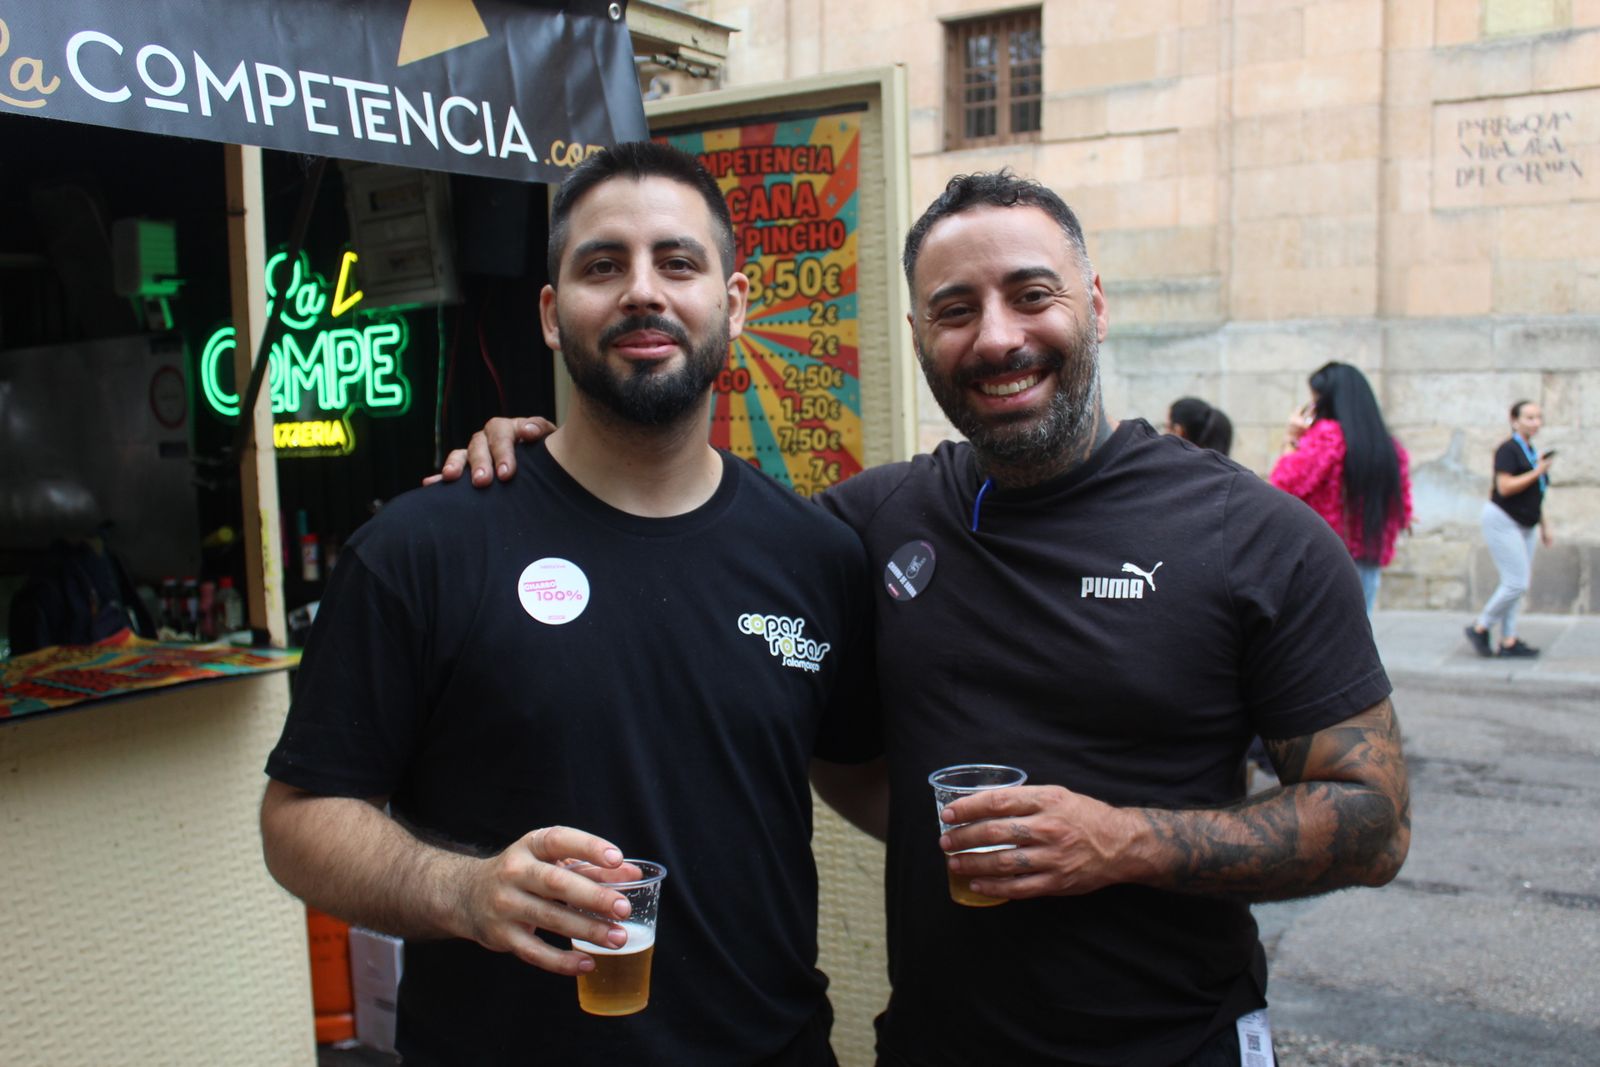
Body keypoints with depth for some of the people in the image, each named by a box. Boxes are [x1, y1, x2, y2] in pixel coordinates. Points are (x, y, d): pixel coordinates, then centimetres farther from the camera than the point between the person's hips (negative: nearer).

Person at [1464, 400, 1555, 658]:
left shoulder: (1532, 452, 15)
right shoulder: (1508, 450, -12)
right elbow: (1505, 487, -23)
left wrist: (1544, 527, 22)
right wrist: (1537, 472, -18)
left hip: (1523, 527, 9)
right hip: (1502, 521, -9)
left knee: (1516, 584, 7)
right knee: (1517, 583, -13)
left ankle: (1508, 641, 10)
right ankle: (1480, 628, 1)